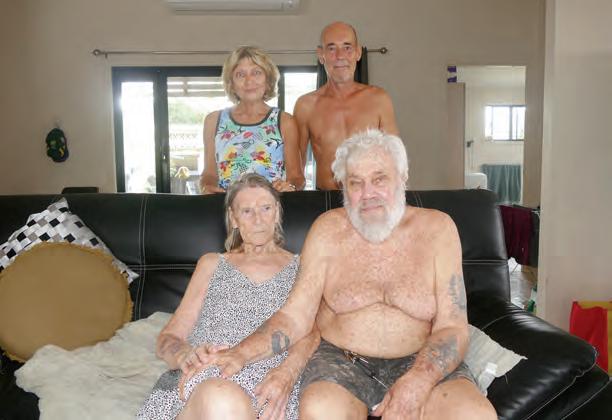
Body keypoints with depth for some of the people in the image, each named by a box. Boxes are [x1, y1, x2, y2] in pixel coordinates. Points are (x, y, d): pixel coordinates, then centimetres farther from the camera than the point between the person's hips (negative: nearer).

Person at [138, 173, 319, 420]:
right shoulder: (211, 265, 25)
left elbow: (312, 331, 3)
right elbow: (168, 338, 16)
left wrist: (287, 372, -20)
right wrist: (185, 355, -11)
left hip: (265, 389, -1)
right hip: (200, 379, 1)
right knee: (221, 400, -38)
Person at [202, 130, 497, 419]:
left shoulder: (436, 229, -2)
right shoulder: (328, 230, 0)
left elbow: (452, 328, -5)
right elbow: (295, 316, -2)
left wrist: (417, 383, -23)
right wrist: (240, 354, -19)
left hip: (422, 361, 1)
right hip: (340, 360, 0)